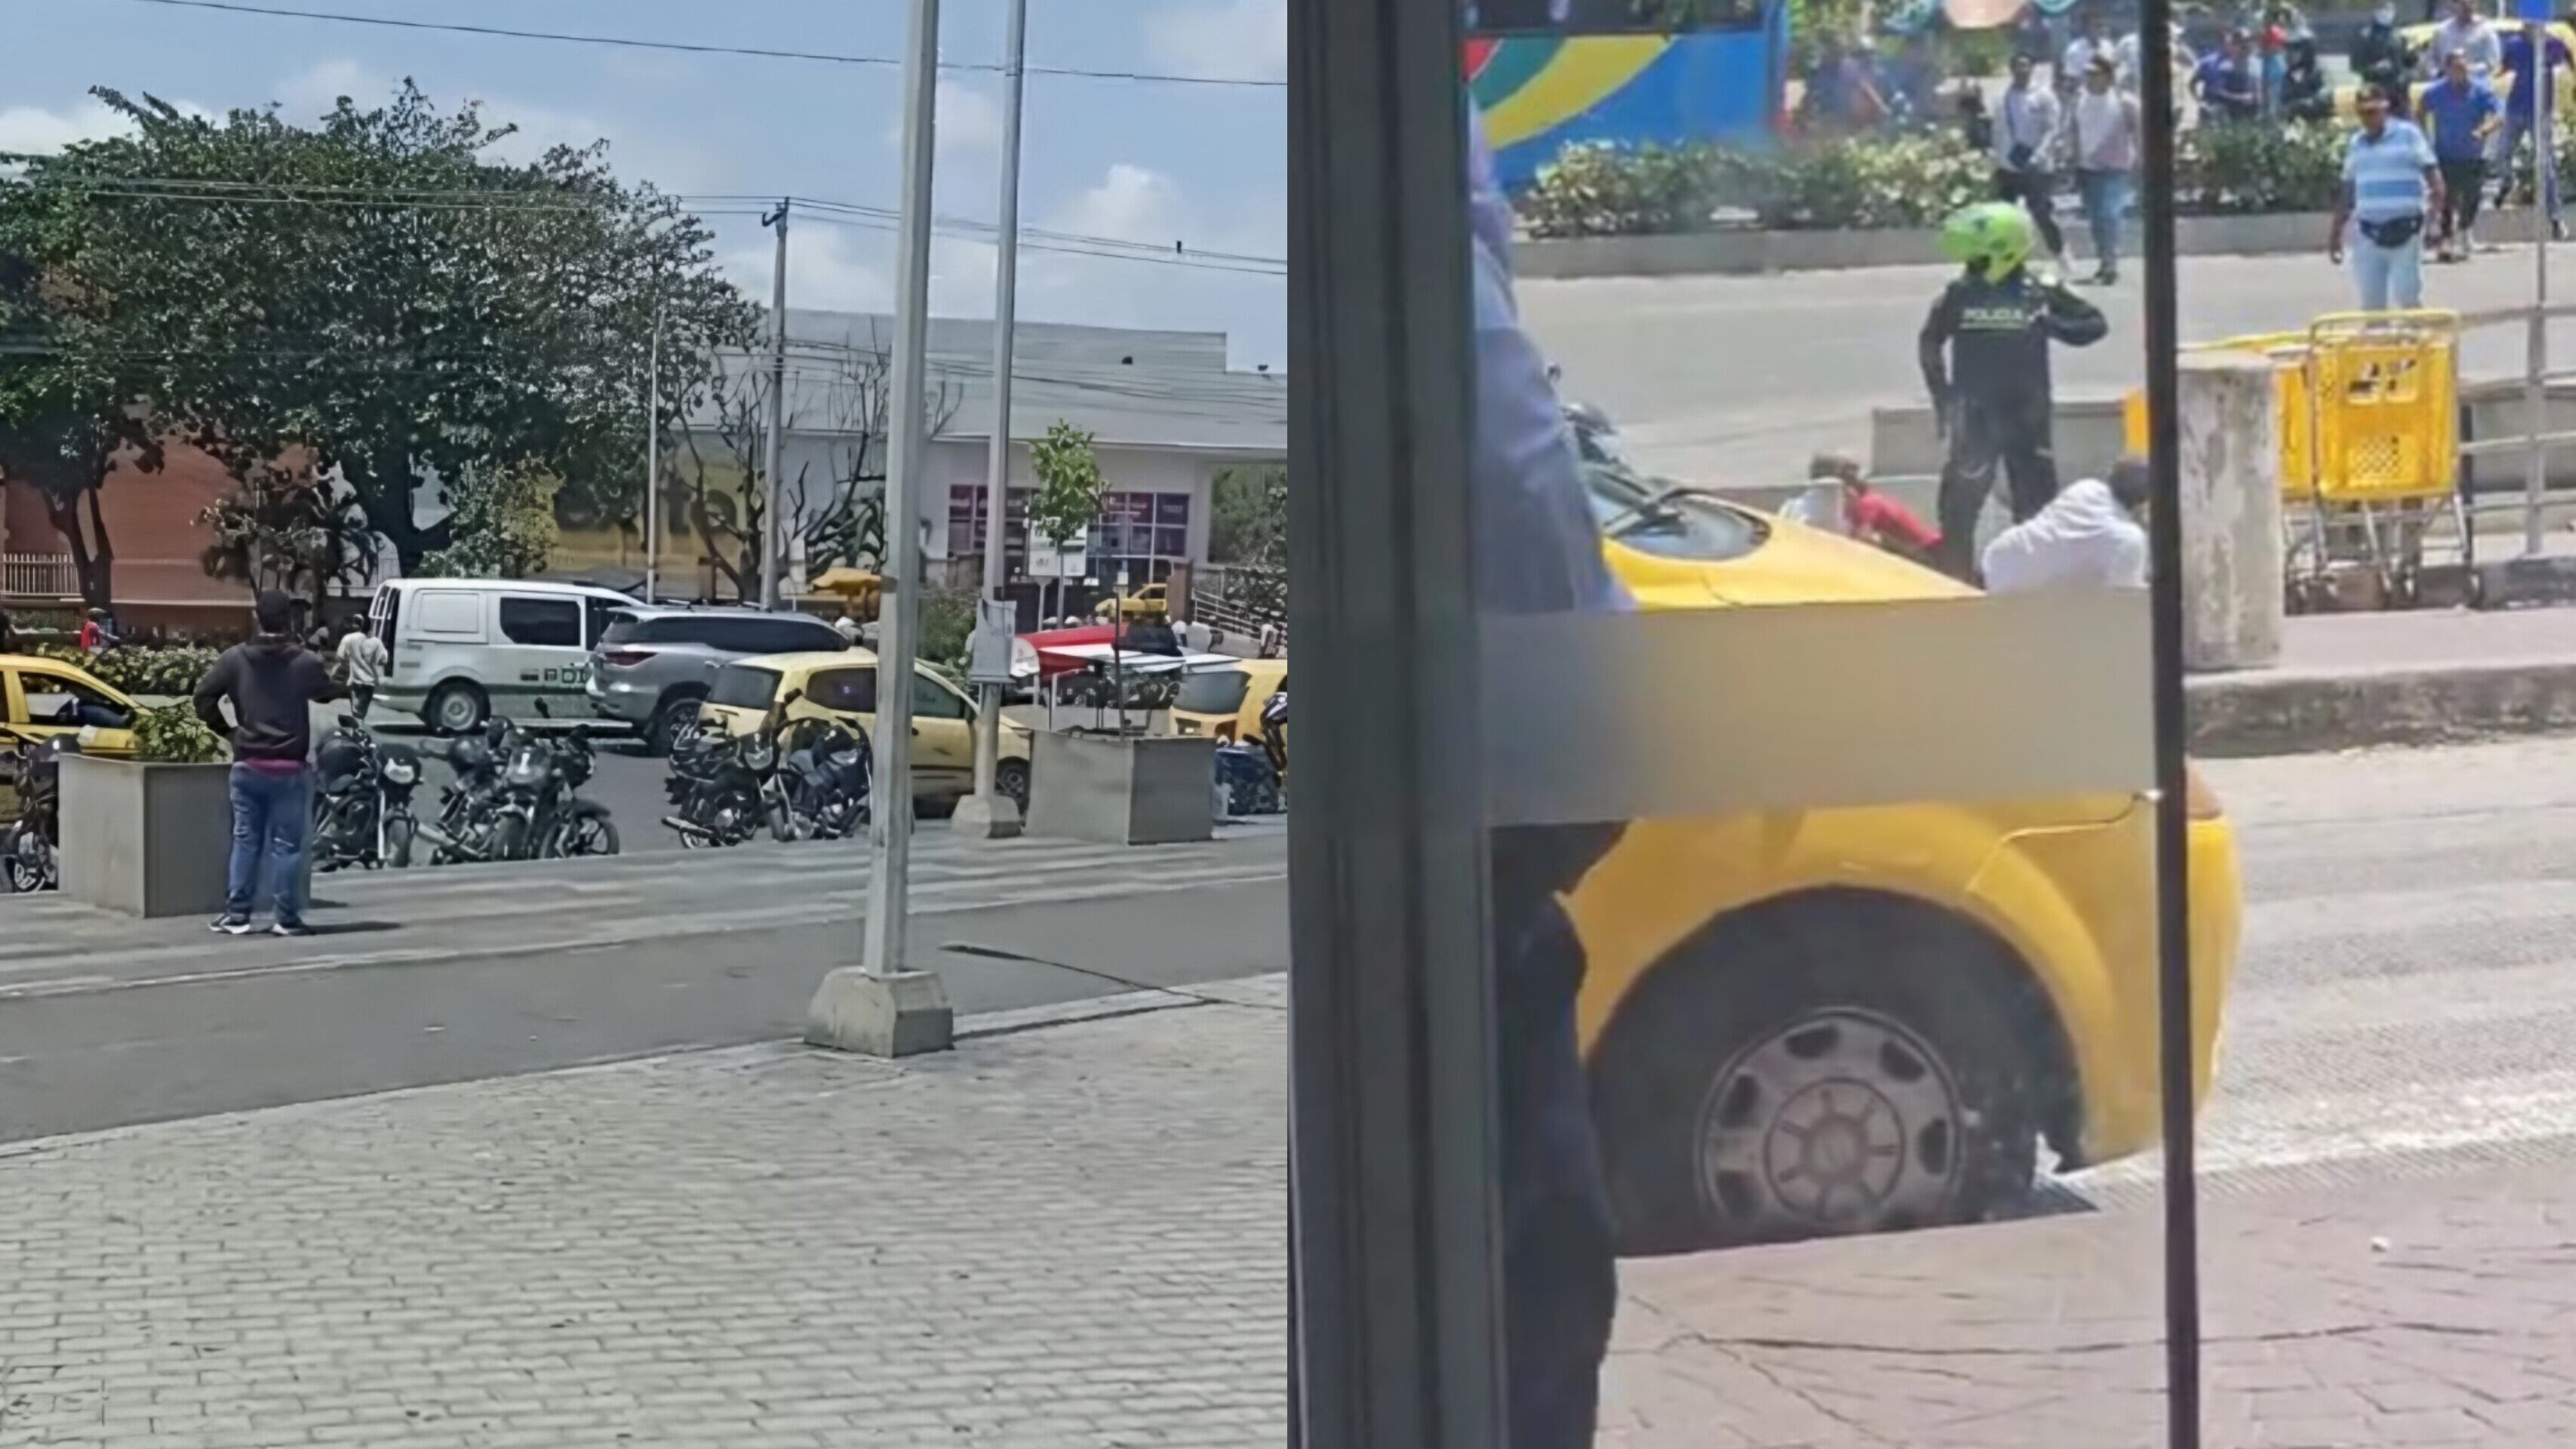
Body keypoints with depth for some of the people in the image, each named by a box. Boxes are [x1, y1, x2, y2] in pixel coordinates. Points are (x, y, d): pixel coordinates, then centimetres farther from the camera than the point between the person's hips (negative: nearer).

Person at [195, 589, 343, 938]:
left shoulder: (235, 659, 0)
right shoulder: (305, 662, -8)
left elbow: (204, 695, -3)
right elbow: (329, 694, 7)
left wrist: (224, 729, 10)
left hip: (248, 764, 3)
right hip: (290, 767, -3)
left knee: (245, 839, 10)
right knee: (287, 843, 1)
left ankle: (236, 913, 10)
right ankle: (287, 918, 2)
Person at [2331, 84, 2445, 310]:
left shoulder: (2408, 134, 2)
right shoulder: (2356, 143, 16)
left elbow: (2430, 169, -5)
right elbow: (2347, 191, 21)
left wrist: (2437, 195, -24)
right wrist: (2337, 232, 20)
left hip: (2405, 230, -5)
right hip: (2369, 234, 5)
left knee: (2408, 298, -6)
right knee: (2371, 303, 5)